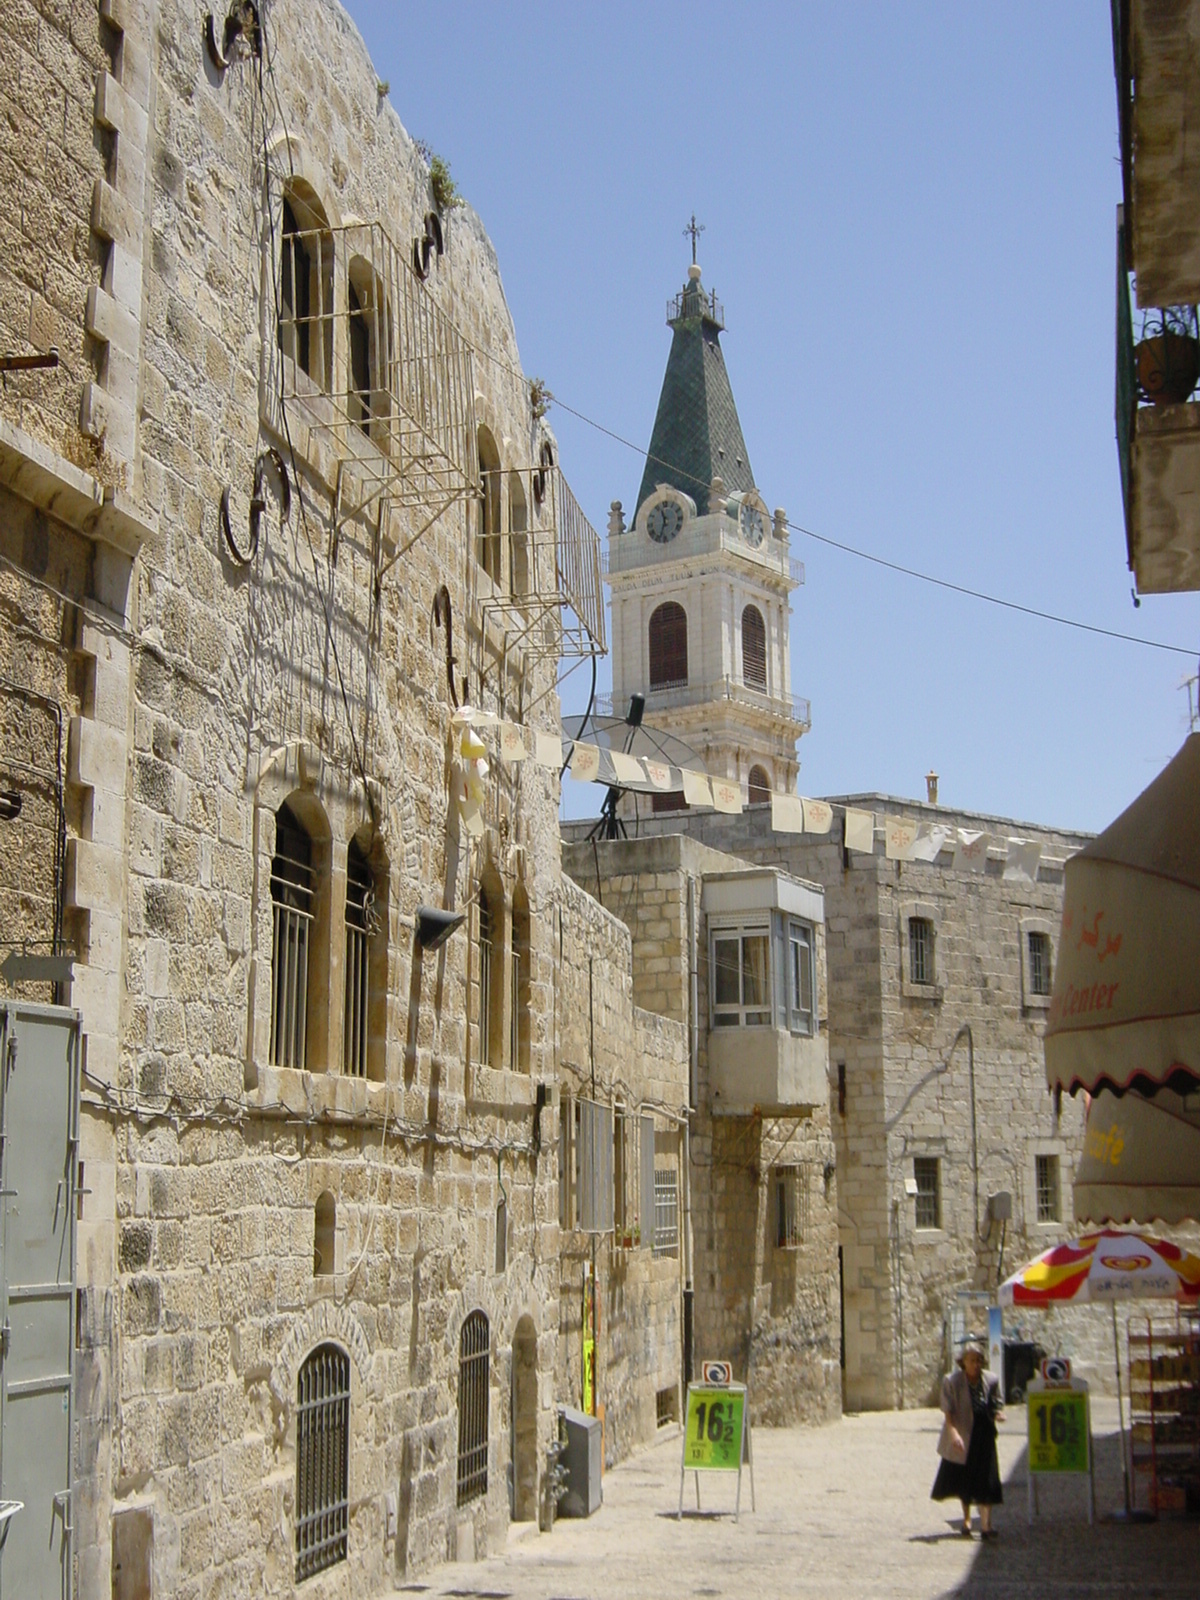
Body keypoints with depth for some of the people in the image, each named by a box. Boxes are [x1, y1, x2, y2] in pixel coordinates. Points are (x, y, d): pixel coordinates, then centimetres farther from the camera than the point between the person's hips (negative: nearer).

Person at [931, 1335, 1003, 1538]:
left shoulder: (991, 1380, 0)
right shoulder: (952, 1381, -8)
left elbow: (996, 1405, 9)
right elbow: (948, 1411, -11)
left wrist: (997, 1413, -14)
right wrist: (953, 1433, -24)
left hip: (984, 1436, 1)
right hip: (962, 1437, -1)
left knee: (985, 1481, -5)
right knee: (964, 1480, 13)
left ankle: (985, 1525, -1)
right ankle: (966, 1518, 32)